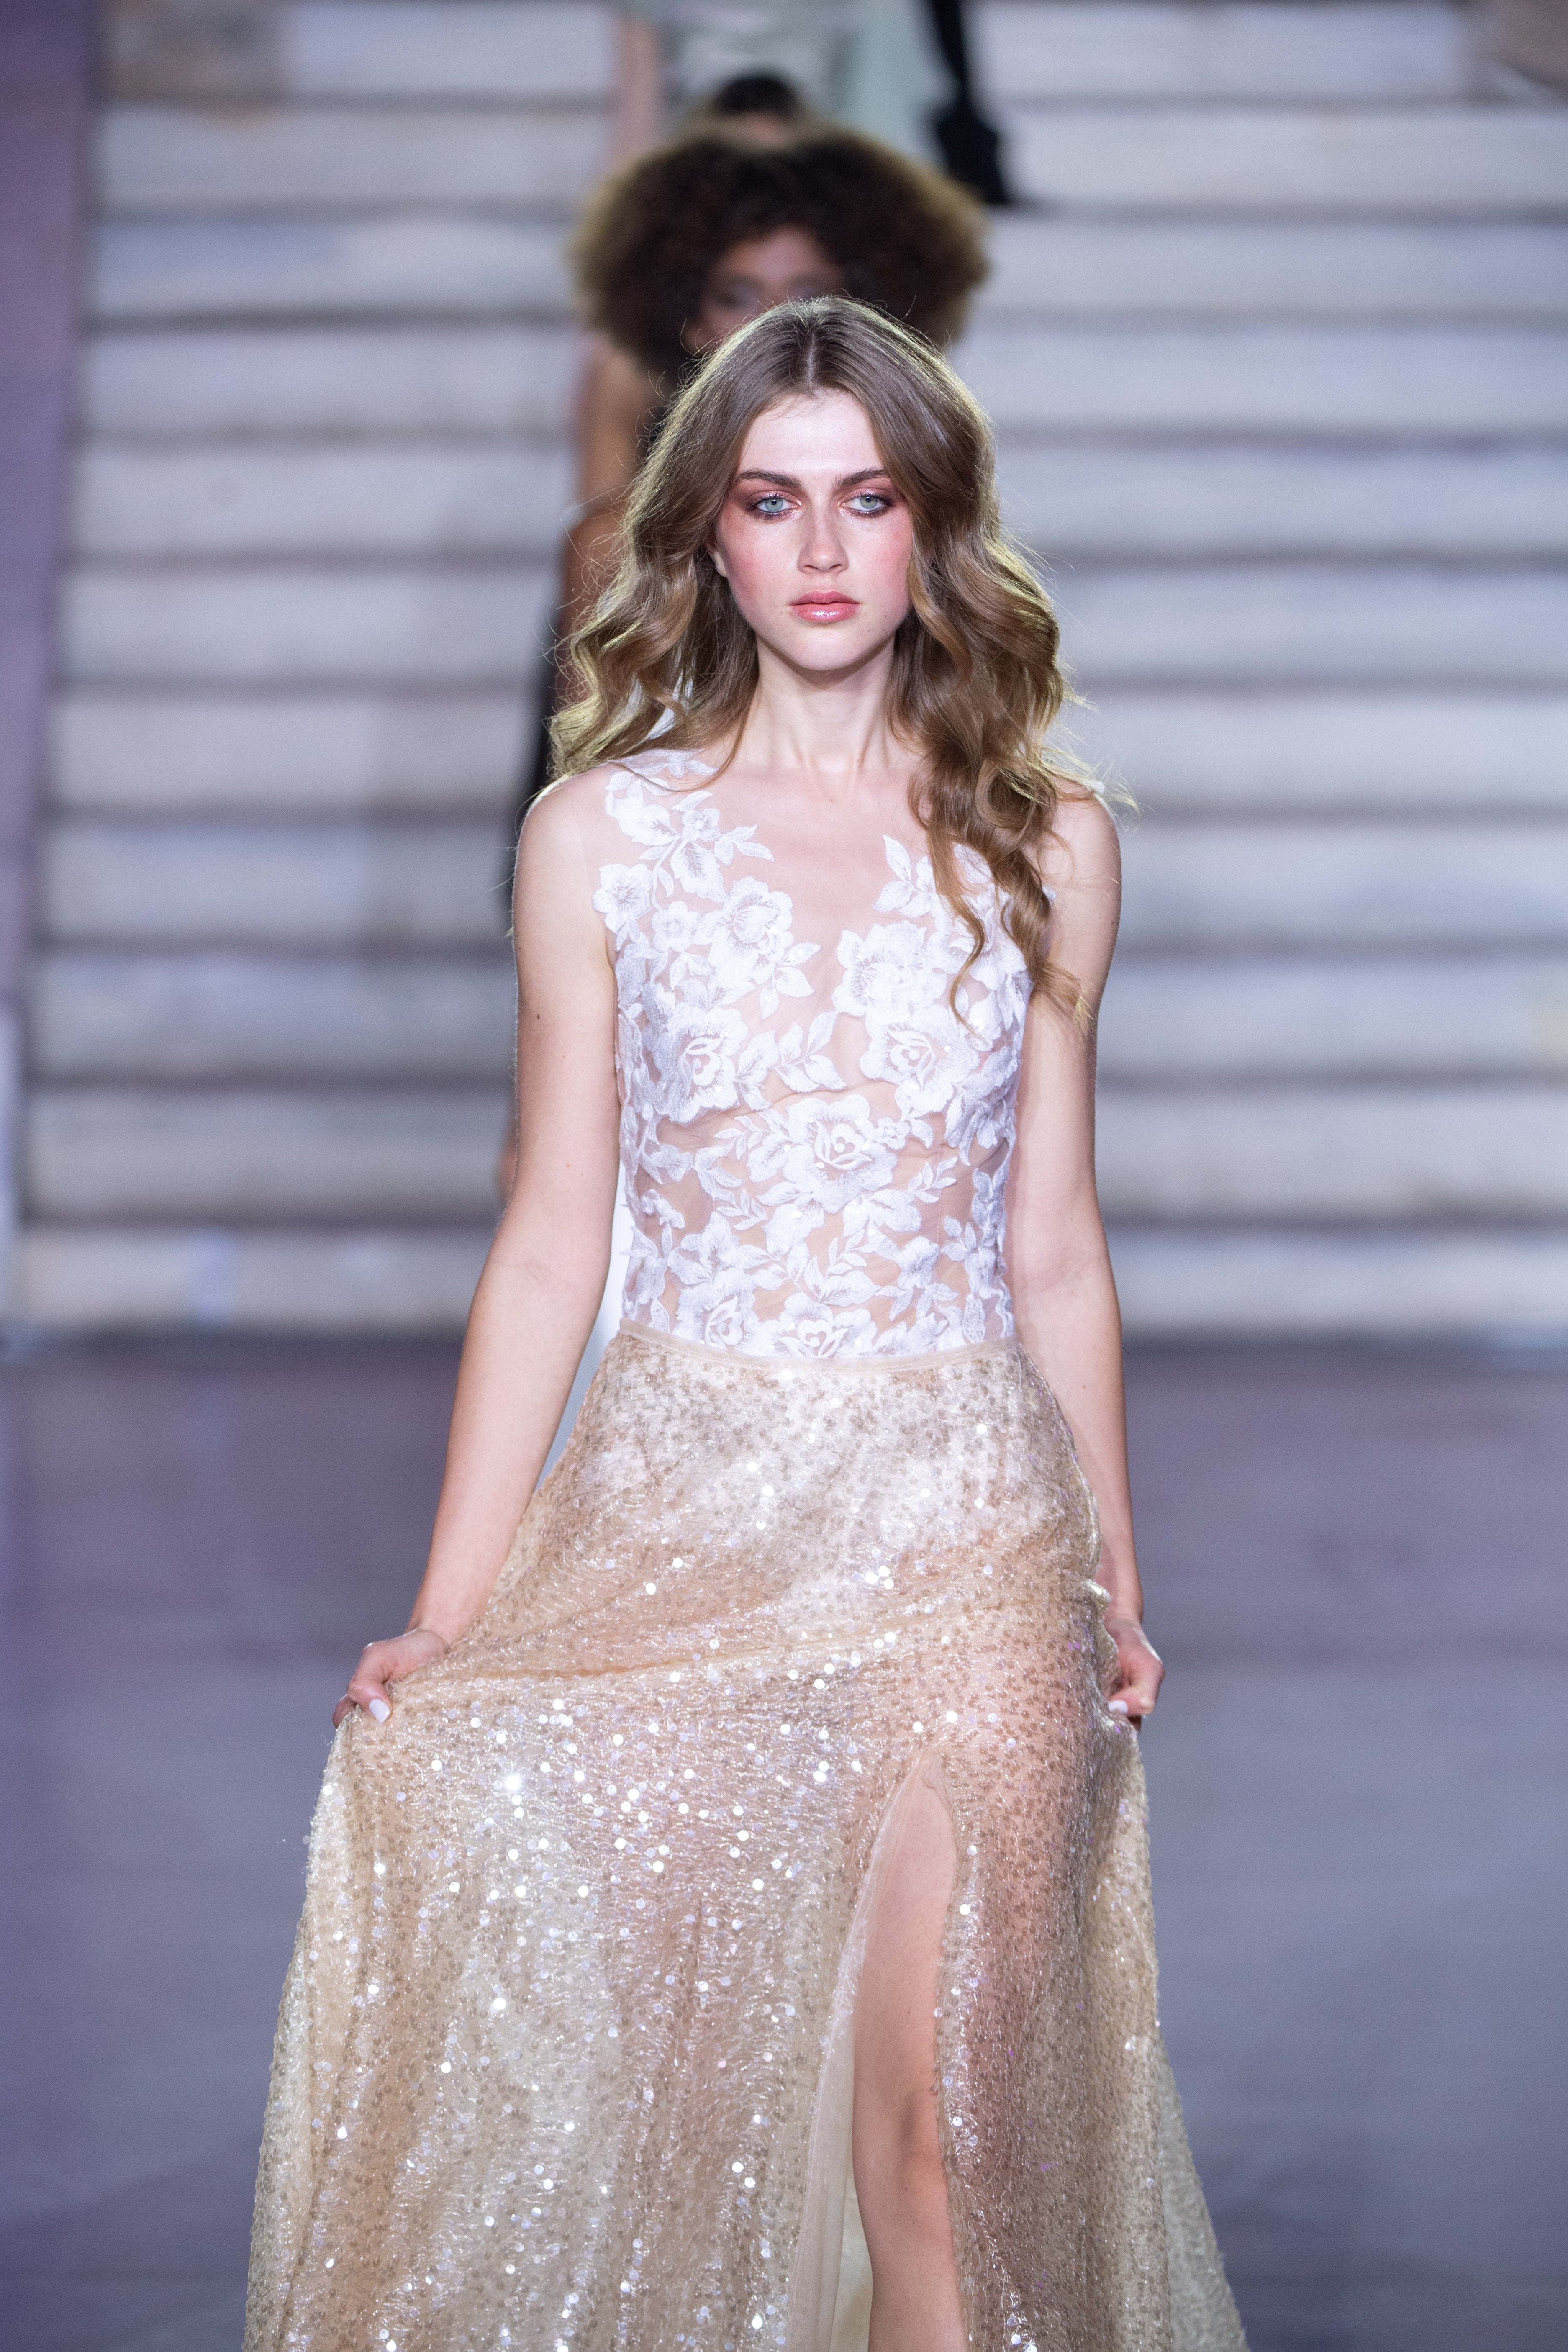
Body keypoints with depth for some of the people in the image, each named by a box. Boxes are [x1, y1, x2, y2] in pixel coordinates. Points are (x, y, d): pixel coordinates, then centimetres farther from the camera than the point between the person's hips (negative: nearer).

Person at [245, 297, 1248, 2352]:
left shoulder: (1045, 842, 6)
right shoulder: (604, 834, 3)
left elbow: (1054, 1240, 11)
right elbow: (554, 1236, 4)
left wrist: (1115, 1582, 13)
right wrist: (446, 1610, -1)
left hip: (968, 1522, 0)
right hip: (676, 1507, 0)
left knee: (948, 2138, -3)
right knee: (673, 2097, 3)